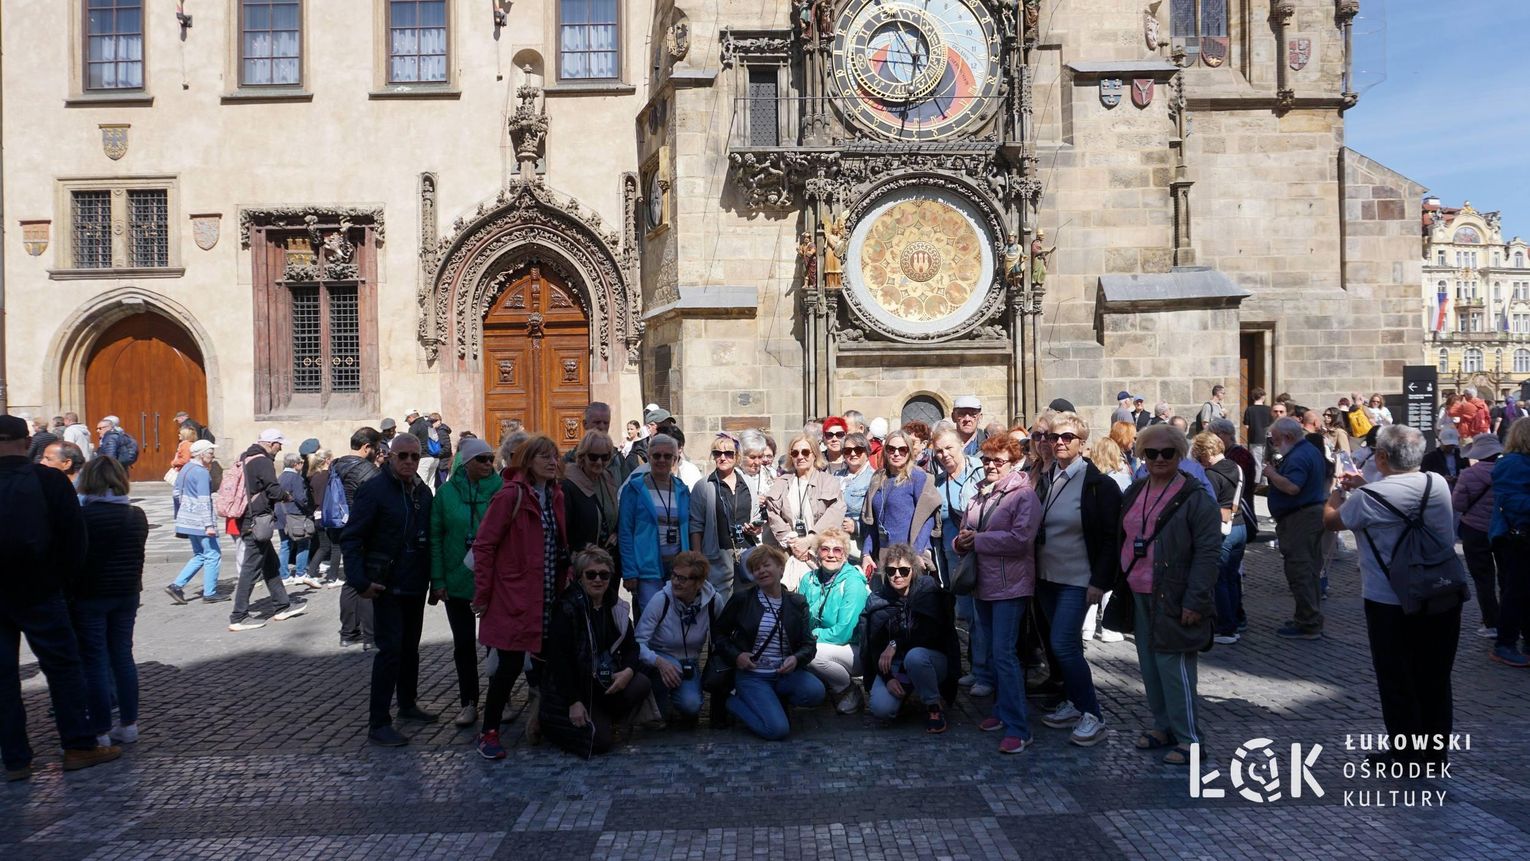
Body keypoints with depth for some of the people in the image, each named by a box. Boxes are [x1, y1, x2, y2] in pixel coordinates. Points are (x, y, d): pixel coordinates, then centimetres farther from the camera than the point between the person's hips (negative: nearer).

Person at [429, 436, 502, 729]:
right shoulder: (447, 492, -2)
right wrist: (438, 580, -3)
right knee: (464, 642, 9)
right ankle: (469, 702, 22)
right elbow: (436, 537, 1)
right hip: (458, 581, 1)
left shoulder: (500, 489, -6)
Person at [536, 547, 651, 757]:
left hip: (604, 682, 6)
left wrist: (628, 670, -15)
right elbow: (558, 658, -18)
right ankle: (552, 722, 10)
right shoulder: (568, 608, -16)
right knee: (599, 741, -18)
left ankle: (602, 720, 4)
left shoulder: (615, 607, 4)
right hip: (572, 686, -6)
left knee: (641, 684, -21)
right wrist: (573, 702, -20)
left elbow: (630, 646, 8)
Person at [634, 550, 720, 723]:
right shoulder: (661, 600, -23)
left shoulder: (714, 601, -15)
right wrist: (659, 662, -40)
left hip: (690, 663, 2)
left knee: (691, 705, -25)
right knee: (671, 667, -36)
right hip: (660, 657, -2)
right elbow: (638, 642, -24)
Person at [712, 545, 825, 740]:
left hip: (785, 673, 3)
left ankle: (772, 699, 3)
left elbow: (809, 644, 4)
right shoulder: (742, 598, -1)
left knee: (815, 692, -28)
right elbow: (718, 632, 8)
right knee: (777, 729, -23)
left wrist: (796, 658, -19)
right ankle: (734, 702, 6)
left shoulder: (797, 603, 5)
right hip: (751, 675, -3)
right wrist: (735, 655, -9)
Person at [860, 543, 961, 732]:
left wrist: (896, 644, -22)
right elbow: (874, 645, -2)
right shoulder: (877, 600, -2)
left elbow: (933, 633, -18)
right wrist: (887, 677, -16)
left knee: (914, 656, -37)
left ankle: (934, 707, -12)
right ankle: (907, 691, 12)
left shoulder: (929, 590, -9)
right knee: (881, 709, -24)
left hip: (933, 658, -2)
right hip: (893, 666, 2)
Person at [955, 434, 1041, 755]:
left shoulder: (1024, 495, -10)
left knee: (1003, 653, -12)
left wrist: (977, 539, -17)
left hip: (1010, 585, -7)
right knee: (993, 652, 16)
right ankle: (1002, 711, 30)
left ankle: (1017, 728, -8)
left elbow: (1020, 538, -22)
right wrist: (961, 542, -6)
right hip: (984, 583, 8)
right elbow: (965, 533, 18)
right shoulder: (978, 495, 12)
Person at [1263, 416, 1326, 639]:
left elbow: (1292, 487, -30)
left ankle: (1308, 625, -4)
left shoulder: (1298, 457, -18)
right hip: (1315, 512, 11)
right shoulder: (1312, 450, 16)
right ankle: (1312, 619, 24)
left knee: (1299, 572, -7)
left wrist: (1271, 473, -15)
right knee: (1309, 570, 16)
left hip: (1299, 519, -11)